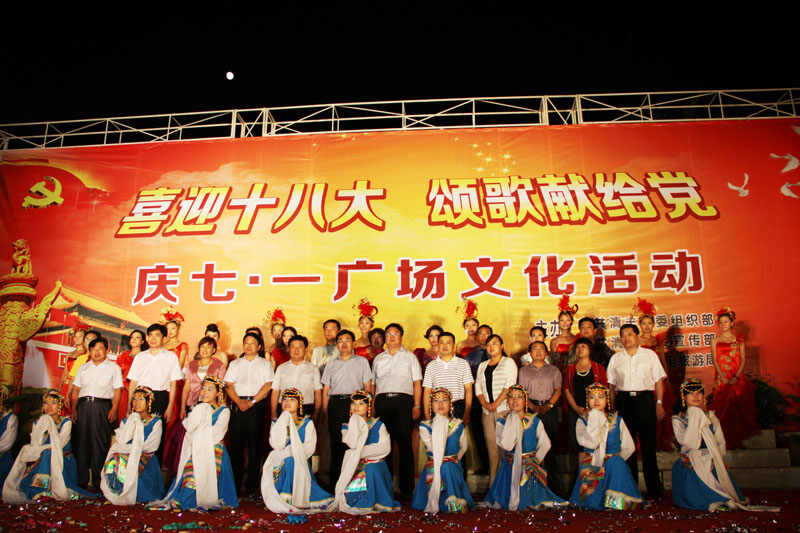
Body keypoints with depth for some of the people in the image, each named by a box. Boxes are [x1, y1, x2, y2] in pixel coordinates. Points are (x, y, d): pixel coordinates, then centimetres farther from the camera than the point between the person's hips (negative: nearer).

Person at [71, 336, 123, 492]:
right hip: (83, 405, 3)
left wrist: (114, 409, -9)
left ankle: (97, 483, -2)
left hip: (102, 406, -3)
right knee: (82, 442, 2)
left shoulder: (113, 368, 11)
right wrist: (74, 409, 4)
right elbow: (75, 390, 17)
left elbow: (117, 391, 3)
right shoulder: (83, 368, 21)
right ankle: (82, 481, 10)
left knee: (100, 444, -6)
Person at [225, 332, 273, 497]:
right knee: (236, 444, 0)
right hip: (238, 406, 2)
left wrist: (251, 402, -9)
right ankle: (235, 483, 8)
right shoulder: (235, 364, 18)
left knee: (255, 445, -2)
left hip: (257, 407, -2)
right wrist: (239, 401, -8)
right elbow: (228, 385, 7)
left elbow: (267, 386, -1)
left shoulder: (265, 364, 11)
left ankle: (252, 485, 3)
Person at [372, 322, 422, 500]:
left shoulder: (409, 357, 14)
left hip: (403, 400, -2)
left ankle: (406, 488, -3)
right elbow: (372, 384, 19)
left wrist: (417, 406, -4)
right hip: (382, 401, 3)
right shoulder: (378, 359, 21)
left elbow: (417, 383, 7)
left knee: (404, 444, -7)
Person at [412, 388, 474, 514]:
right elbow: (433, 447, -15)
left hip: (452, 465, 1)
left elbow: (463, 447, 17)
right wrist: (439, 425, -14)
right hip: (433, 467, -1)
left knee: (446, 467, -34)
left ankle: (456, 502, -19)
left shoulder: (458, 425, 5)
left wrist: (454, 460, 9)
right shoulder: (425, 426, 0)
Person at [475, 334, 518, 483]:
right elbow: (478, 387, 13)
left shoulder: (508, 362, 5)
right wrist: (485, 404, -4)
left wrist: (496, 404, -13)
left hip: (504, 409, -4)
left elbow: (509, 385, -6)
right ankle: (493, 483, 6)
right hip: (487, 412, 4)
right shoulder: (482, 366, 20)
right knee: (491, 445, 2)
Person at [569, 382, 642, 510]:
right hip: (591, 467, -1)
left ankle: (617, 500, -20)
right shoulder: (582, 421, 1)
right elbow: (591, 443, -17)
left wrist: (615, 459, -1)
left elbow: (629, 447, 6)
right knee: (593, 503, -22)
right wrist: (594, 420, -13)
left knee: (616, 463, -34)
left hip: (613, 465, 1)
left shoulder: (617, 421, 6)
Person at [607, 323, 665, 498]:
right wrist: (612, 406, 4)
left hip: (645, 399, -2)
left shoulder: (650, 355, 9)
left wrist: (659, 403, -2)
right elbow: (611, 385, 12)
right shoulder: (616, 358, 13)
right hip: (624, 401, 2)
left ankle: (654, 489, 5)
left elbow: (658, 380, 7)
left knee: (649, 444, -3)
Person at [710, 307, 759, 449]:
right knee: (723, 409, -2)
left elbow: (743, 360, 1)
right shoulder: (715, 341, 8)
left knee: (738, 408, -1)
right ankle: (726, 441, 2)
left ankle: (737, 440, 9)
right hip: (722, 379, 0)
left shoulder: (739, 341, 8)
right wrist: (722, 377, -11)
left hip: (737, 379, 0)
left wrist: (736, 377, -12)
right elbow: (715, 361, 2)